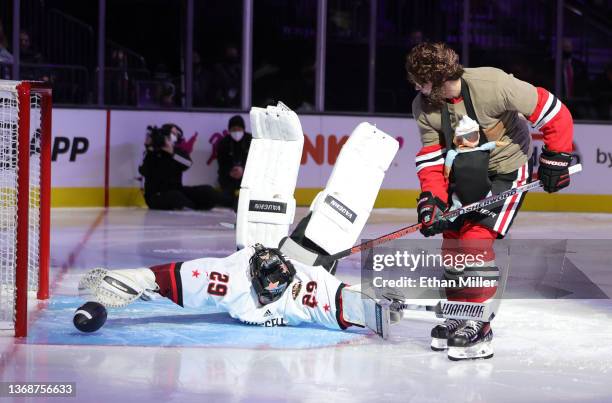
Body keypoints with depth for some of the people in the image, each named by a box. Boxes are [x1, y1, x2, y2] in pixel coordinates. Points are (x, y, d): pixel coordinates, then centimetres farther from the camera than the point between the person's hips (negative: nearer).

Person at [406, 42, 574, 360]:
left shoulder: (494, 85, -30)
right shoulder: (423, 107, -12)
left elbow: (554, 113, -22)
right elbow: (432, 157, -8)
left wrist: (555, 160, -16)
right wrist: (431, 199, -22)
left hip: (508, 170, -6)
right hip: (466, 173, 6)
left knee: (477, 239, -17)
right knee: (452, 238, 6)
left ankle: (477, 326, -10)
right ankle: (459, 315, 25)